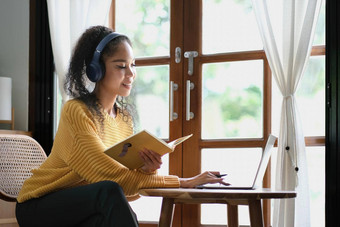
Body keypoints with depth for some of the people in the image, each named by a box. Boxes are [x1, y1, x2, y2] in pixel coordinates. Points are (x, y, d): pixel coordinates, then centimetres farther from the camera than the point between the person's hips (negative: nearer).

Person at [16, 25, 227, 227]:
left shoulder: (125, 117, 3)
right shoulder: (76, 111, -20)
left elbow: (127, 191, -2)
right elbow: (111, 176, -27)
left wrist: (147, 169, -24)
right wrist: (183, 182, -27)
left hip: (82, 210, 6)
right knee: (110, 192, -31)